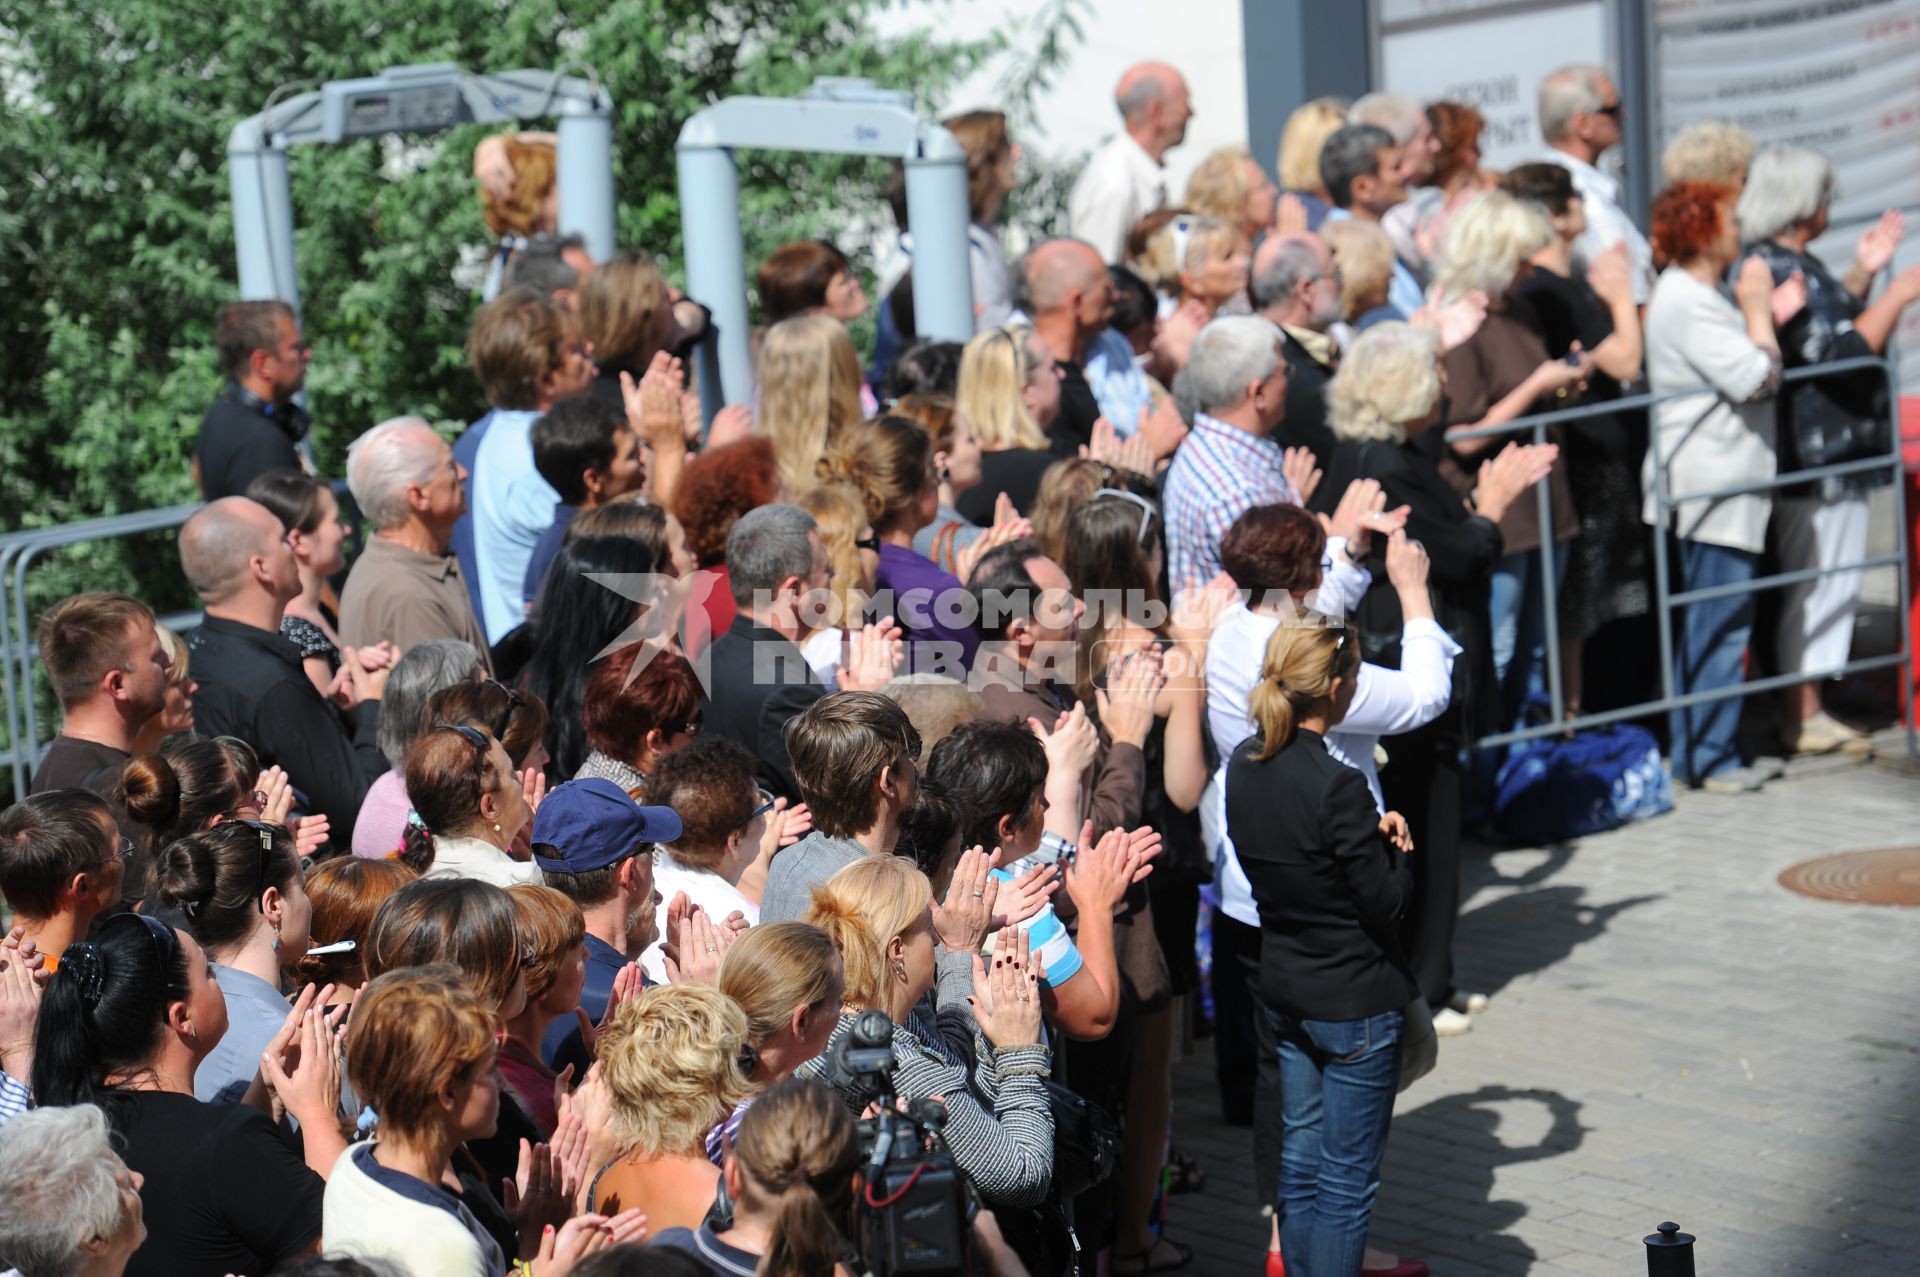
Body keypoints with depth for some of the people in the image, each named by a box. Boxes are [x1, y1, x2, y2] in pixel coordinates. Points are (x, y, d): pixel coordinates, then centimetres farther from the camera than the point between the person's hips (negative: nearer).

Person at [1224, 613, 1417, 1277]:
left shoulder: (1244, 766, -1)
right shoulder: (1336, 785, -25)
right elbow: (1386, 904, -18)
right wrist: (1397, 844, -1)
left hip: (1284, 991, 8)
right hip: (1355, 999, -7)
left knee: (1301, 1160, 17)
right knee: (1348, 1180, 3)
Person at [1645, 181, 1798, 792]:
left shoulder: (1691, 294, 16)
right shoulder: (1690, 305, -19)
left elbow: (1735, 368, 19)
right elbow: (1755, 379, -23)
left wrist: (1769, 313, 12)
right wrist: (1758, 310, -10)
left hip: (1712, 483, 11)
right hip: (1712, 486, -11)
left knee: (1707, 621, 15)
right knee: (1721, 621, -6)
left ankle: (1696, 752, 21)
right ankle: (1711, 758, -2)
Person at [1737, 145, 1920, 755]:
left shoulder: (1772, 262, 11)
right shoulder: (1783, 270, -21)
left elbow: (1829, 323, 20)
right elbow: (1839, 353, -25)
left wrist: (1862, 273, 13)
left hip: (1822, 452, 11)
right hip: (1819, 454, -11)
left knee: (1821, 583, 18)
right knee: (1818, 580, -1)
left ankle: (1805, 708, 25)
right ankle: (1803, 716, 7)